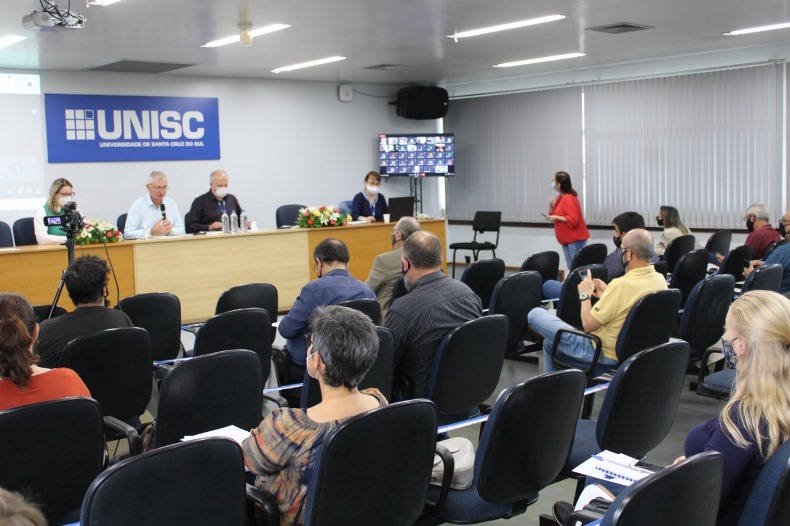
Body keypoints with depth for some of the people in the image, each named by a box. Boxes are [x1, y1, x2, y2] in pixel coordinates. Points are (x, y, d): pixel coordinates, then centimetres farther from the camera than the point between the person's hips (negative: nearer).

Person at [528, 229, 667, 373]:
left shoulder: (622, 285, -30)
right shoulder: (660, 280, -5)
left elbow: (588, 325, -22)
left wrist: (585, 295, -6)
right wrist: (607, 294, 12)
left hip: (602, 354, -9)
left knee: (535, 314, 0)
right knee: (551, 342, 26)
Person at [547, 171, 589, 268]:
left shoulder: (569, 198, -17)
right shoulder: (561, 198, 11)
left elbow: (573, 220, -25)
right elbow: (555, 215, 19)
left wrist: (557, 218, -20)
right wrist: (551, 206, 2)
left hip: (575, 239, -9)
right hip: (566, 239, 9)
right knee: (571, 268, 8)